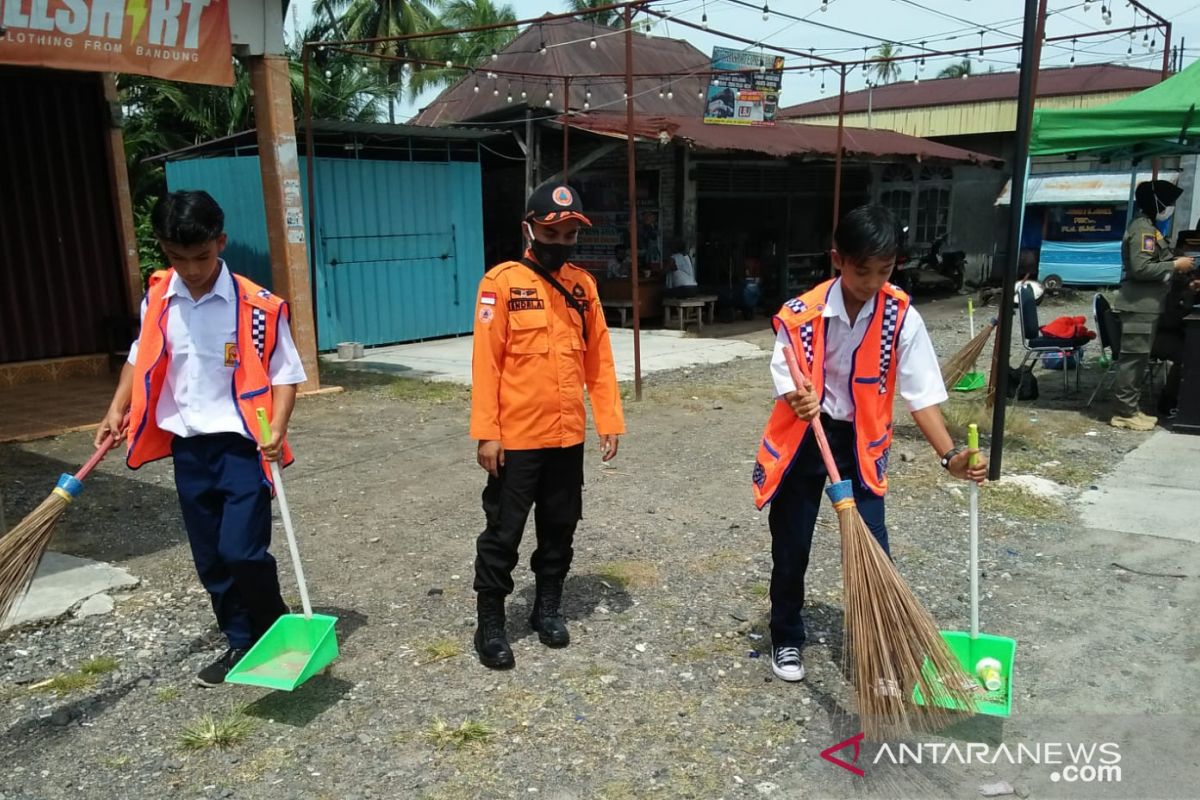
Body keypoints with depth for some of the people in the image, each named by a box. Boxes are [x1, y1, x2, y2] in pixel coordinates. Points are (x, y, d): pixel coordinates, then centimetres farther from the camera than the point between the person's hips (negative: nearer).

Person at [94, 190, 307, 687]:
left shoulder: (258, 306, -12)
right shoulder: (157, 300, 3)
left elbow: (285, 372, -9)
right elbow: (141, 358, 18)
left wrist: (277, 428, -22)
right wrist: (118, 409, 7)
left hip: (242, 444, -5)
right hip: (187, 446, 5)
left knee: (242, 551, -11)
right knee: (210, 560, 12)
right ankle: (242, 644, 28)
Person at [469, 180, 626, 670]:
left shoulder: (583, 284, 7)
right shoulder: (502, 282, -8)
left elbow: (598, 358, 8)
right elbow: (486, 363, -10)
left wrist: (609, 420, 4)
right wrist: (486, 432, -14)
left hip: (568, 436, 5)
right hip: (515, 438, -4)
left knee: (560, 528, 15)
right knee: (503, 533, 6)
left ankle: (548, 607, 33)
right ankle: (490, 623, 20)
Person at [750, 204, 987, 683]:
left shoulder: (903, 318, -12)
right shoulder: (802, 313, -16)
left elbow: (921, 394, -12)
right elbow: (784, 379, -12)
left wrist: (949, 455, -23)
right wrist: (797, 398, -36)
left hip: (861, 442, 1)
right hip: (803, 439, 0)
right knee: (790, 550, 11)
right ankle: (786, 641, 32)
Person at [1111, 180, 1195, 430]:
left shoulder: (1148, 228, 19)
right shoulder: (1143, 229, -14)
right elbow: (1141, 269, -23)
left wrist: (1175, 265, 12)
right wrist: (1175, 265, -15)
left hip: (1145, 306, 11)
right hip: (1139, 306, -11)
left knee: (1138, 359, 13)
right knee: (1133, 358, -9)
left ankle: (1131, 408, 18)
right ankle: (1125, 413, -6)